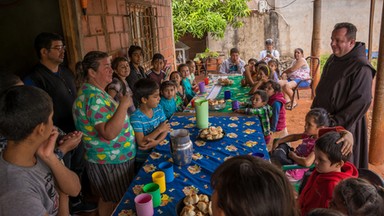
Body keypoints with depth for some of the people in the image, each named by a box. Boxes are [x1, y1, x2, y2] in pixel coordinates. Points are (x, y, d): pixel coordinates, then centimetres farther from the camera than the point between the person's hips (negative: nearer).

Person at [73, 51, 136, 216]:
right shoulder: (93, 97, -25)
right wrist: (123, 105, -29)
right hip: (110, 163, -9)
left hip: (113, 159, 9)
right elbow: (109, 133, -33)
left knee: (108, 201, 23)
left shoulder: (96, 92, 7)